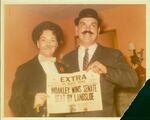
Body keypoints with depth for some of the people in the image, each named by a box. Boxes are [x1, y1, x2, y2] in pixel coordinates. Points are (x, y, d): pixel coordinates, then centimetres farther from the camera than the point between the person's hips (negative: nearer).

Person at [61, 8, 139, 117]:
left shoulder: (114, 55, 2)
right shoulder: (66, 59, 9)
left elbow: (133, 80, -8)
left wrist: (106, 70, -21)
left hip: (103, 115, -2)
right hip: (72, 115, 2)